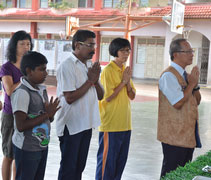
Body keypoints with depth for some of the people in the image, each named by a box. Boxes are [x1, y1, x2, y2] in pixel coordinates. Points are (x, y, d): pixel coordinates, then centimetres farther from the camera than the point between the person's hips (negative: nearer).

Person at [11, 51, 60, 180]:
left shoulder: (42, 89, 7)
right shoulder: (22, 93, -19)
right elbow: (20, 126, -23)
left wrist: (50, 114, -8)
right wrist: (46, 114, -20)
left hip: (42, 145, 8)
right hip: (27, 149, -8)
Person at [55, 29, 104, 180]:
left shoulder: (91, 66, 10)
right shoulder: (67, 66, -14)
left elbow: (100, 96, 10)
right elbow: (69, 98, -22)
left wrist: (96, 80, -9)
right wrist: (90, 81, -15)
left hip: (86, 124, 7)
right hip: (71, 126, -7)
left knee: (79, 167, 16)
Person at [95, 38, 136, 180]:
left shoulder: (125, 70, 12)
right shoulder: (108, 70, -12)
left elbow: (132, 96, 11)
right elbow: (108, 97, -17)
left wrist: (128, 81, -7)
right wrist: (123, 81, -13)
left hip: (125, 124, 8)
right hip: (111, 124, -8)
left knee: (121, 159, 14)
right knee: (107, 159, 0)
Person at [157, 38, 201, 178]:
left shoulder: (185, 75, 13)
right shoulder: (169, 75, -14)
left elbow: (197, 101, 15)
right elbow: (178, 103, -23)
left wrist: (195, 84, -2)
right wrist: (191, 83, -13)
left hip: (189, 133, 9)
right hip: (174, 134, -9)